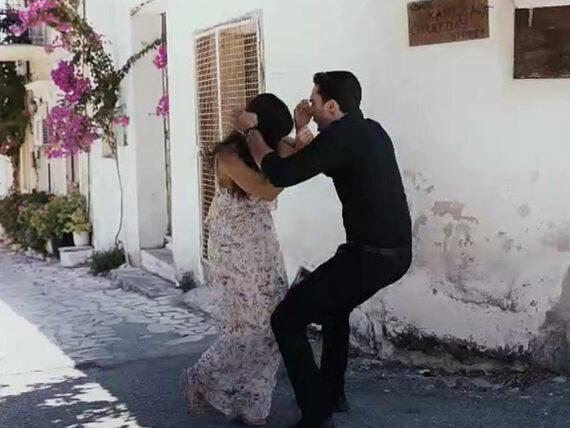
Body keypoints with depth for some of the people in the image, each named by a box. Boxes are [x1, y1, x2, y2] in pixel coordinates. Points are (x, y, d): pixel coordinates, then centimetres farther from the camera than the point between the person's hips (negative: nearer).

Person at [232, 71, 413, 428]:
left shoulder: (340, 136, -15)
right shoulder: (370, 131, 13)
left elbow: (279, 174, -17)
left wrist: (251, 131, -4)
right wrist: (301, 132, 23)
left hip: (371, 254, -10)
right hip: (396, 251, 10)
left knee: (287, 319, -2)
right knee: (334, 309, 32)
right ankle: (333, 393, 41)